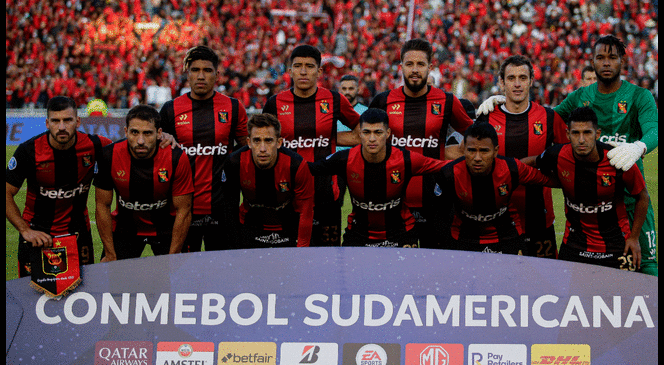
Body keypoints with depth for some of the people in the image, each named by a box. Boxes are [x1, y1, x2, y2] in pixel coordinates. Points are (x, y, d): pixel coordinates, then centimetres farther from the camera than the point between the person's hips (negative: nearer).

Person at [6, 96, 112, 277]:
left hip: (78, 232, 2)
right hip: (37, 232, -2)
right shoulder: (29, 151, -17)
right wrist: (26, 231, -19)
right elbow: (7, 193, -10)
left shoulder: (93, 145, -13)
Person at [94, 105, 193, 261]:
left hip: (165, 228, -1)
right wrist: (110, 255, -11)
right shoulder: (109, 156, -20)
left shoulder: (177, 158, -24)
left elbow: (183, 211, -15)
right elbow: (103, 206, -10)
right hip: (125, 228, 1)